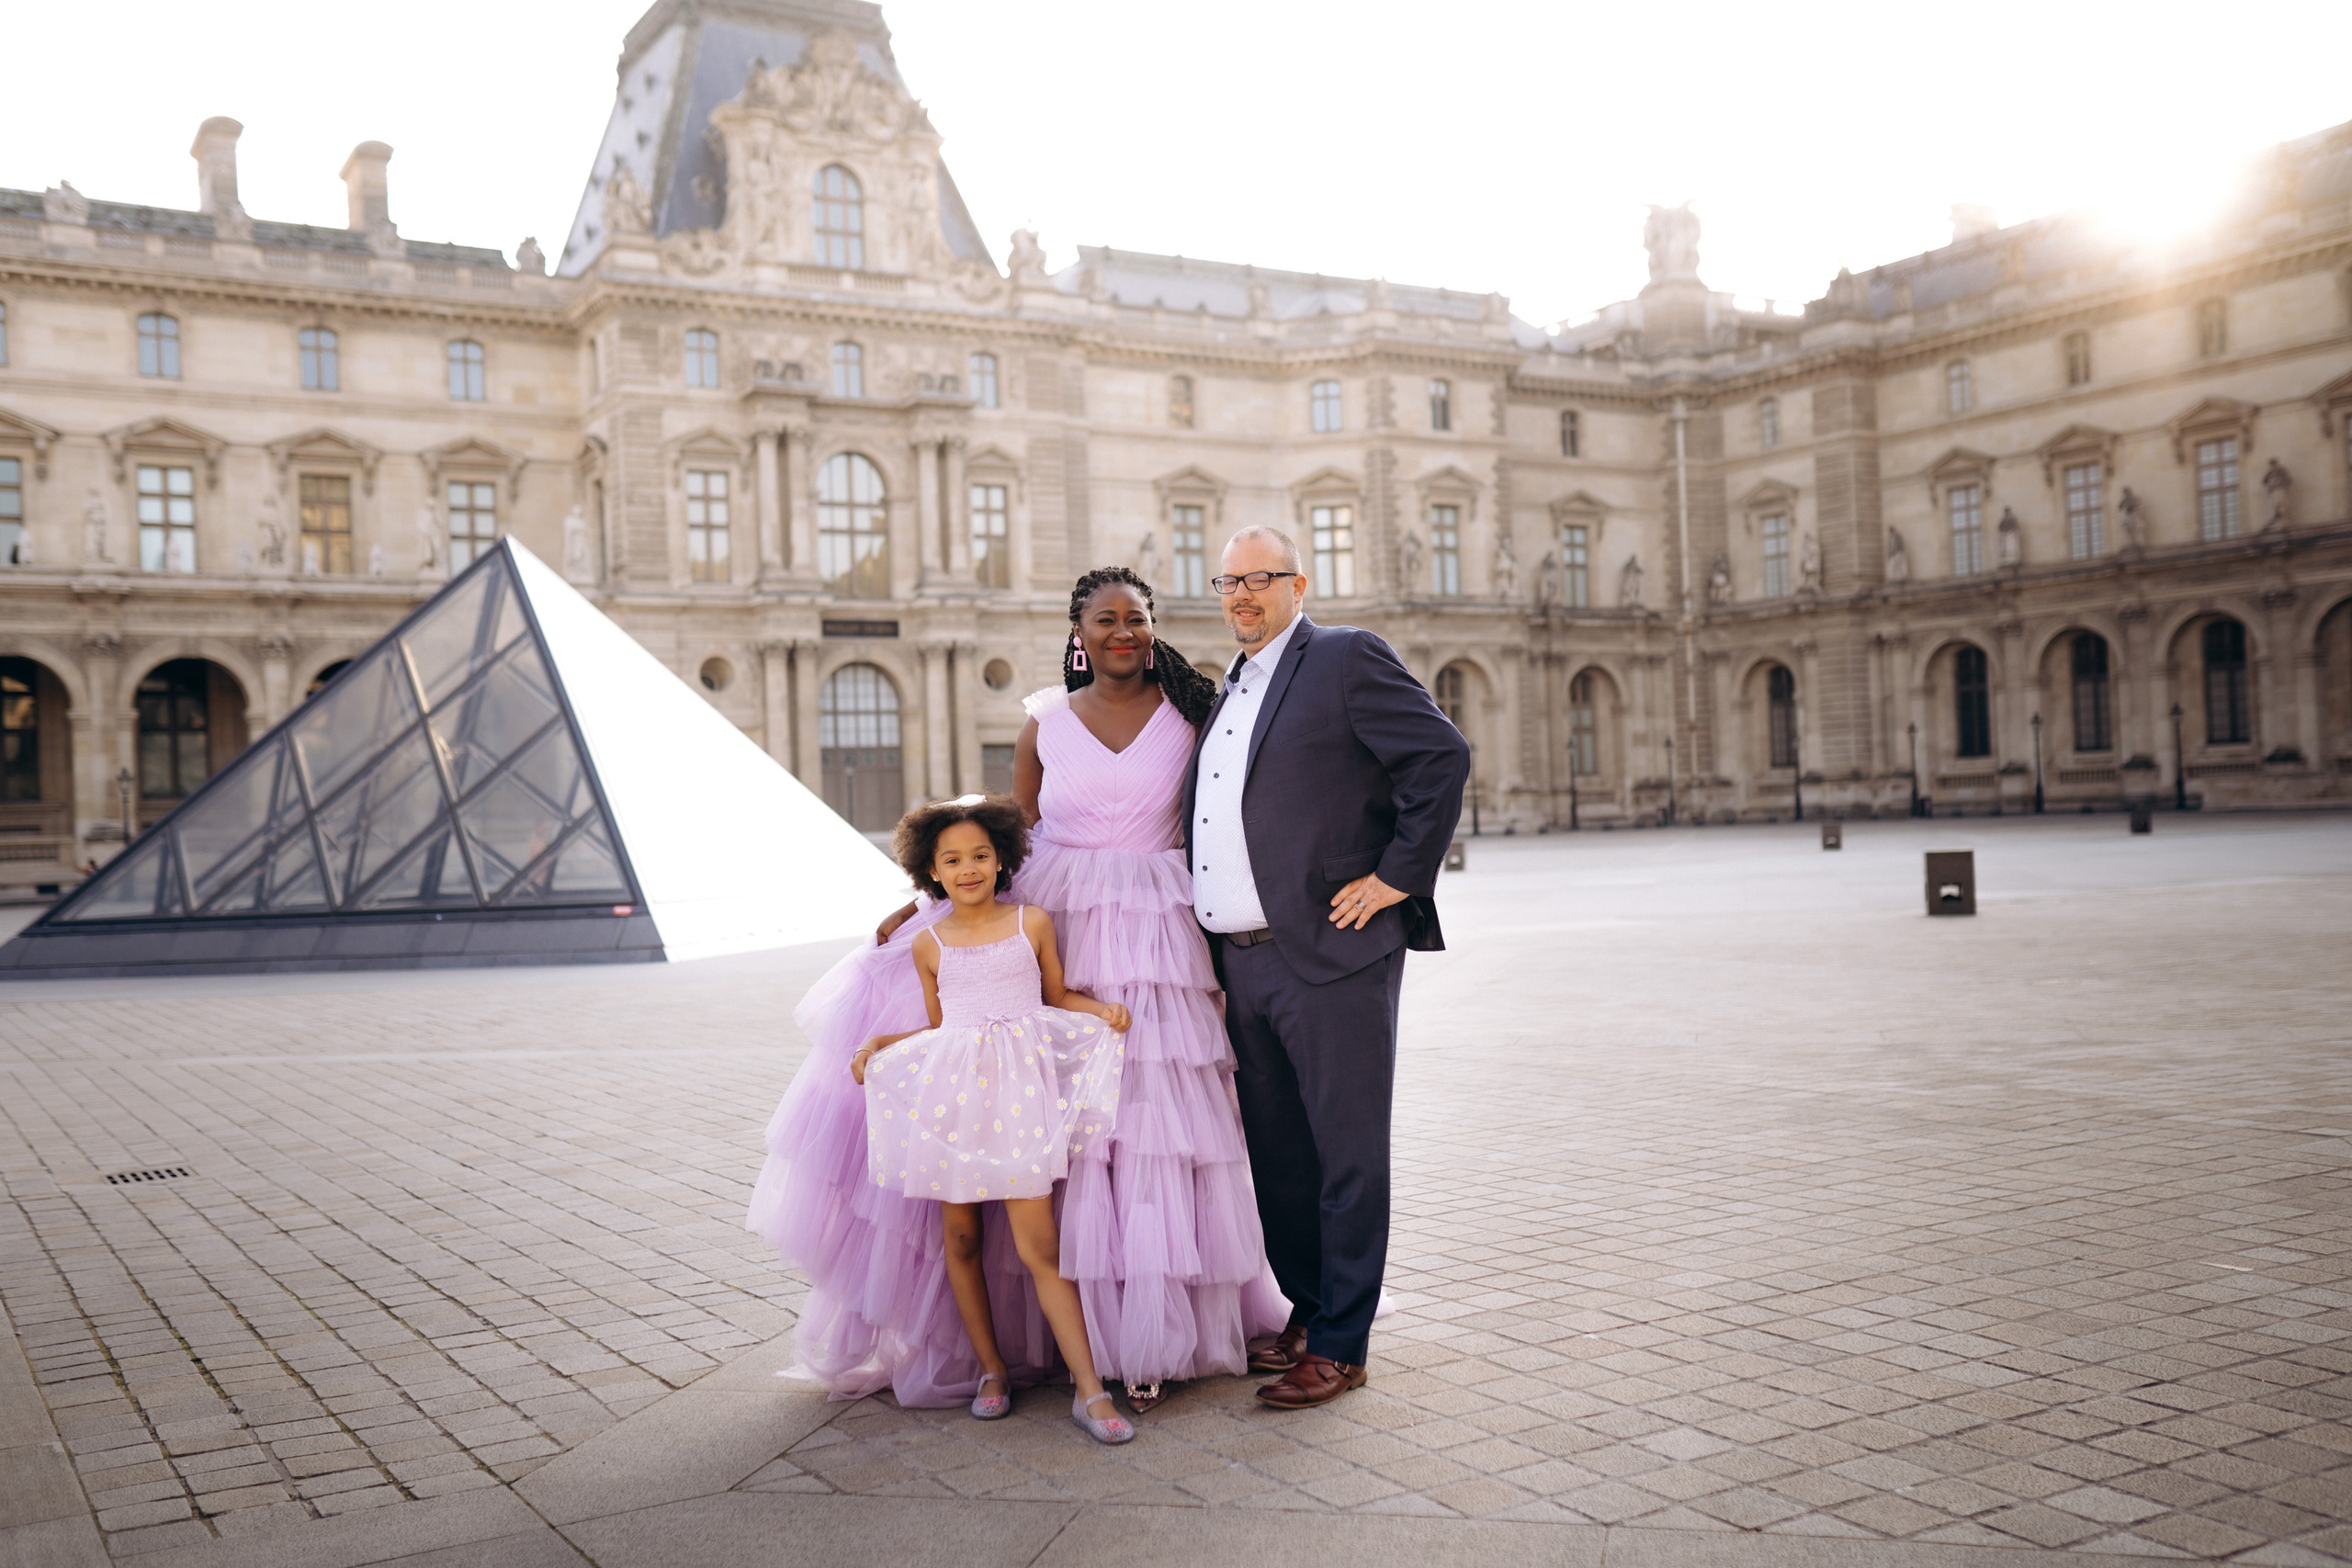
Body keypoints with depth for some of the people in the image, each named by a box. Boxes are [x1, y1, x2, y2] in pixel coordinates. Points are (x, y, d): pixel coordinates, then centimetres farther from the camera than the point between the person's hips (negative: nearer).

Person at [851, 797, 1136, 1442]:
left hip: (1019, 1087, -2)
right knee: (960, 1237, 6)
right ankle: (991, 1369, 23)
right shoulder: (930, 944, 9)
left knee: (1039, 1245, -8)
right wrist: (879, 1044, 5)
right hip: (951, 1091, 2)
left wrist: (1105, 1008, 0)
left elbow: (1057, 997, 17)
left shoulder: (1032, 922, 6)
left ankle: (1089, 1390, -6)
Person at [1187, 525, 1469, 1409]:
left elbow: (1443, 756, -12)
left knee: (1346, 1154, 0)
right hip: (1242, 963, 8)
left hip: (1331, 954, -8)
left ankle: (1340, 1346, 8)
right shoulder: (1228, 691, 20)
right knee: (1275, 1155, 14)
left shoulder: (1347, 659, -4)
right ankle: (1306, 1313, 29)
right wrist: (1214, 956, 17)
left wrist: (1399, 876, -12)